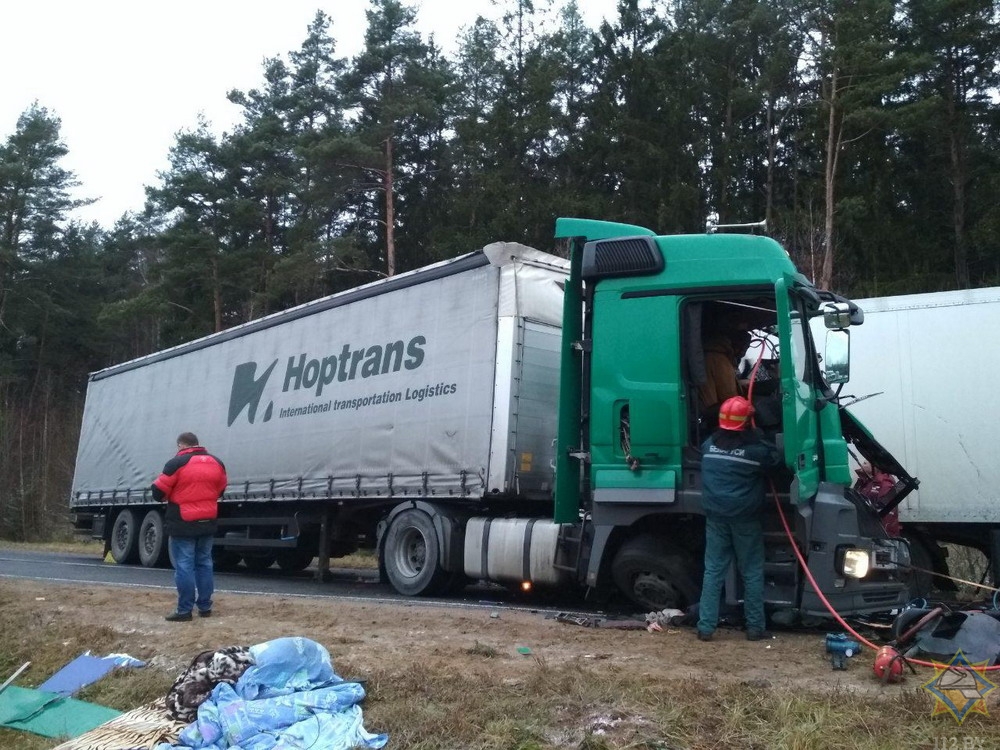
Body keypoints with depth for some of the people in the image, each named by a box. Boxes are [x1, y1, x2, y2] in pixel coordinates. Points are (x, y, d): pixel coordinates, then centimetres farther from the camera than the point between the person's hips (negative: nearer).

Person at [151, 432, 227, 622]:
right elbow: (221, 490, 19)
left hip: (183, 524, -6)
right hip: (207, 523, 6)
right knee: (204, 563, 12)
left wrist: (171, 496, 12)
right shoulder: (217, 463, 8)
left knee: (184, 565, -2)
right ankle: (205, 606, 16)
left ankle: (184, 610, -1)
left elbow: (158, 492, -8)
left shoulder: (177, 463, -11)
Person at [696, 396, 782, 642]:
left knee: (713, 570, 5)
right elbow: (776, 461, 8)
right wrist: (759, 437, 20)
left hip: (715, 516, 3)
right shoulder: (756, 449, -9)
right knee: (752, 572, 7)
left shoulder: (709, 445, 3)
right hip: (745, 518, -3)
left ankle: (705, 627, 3)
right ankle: (755, 626, 12)